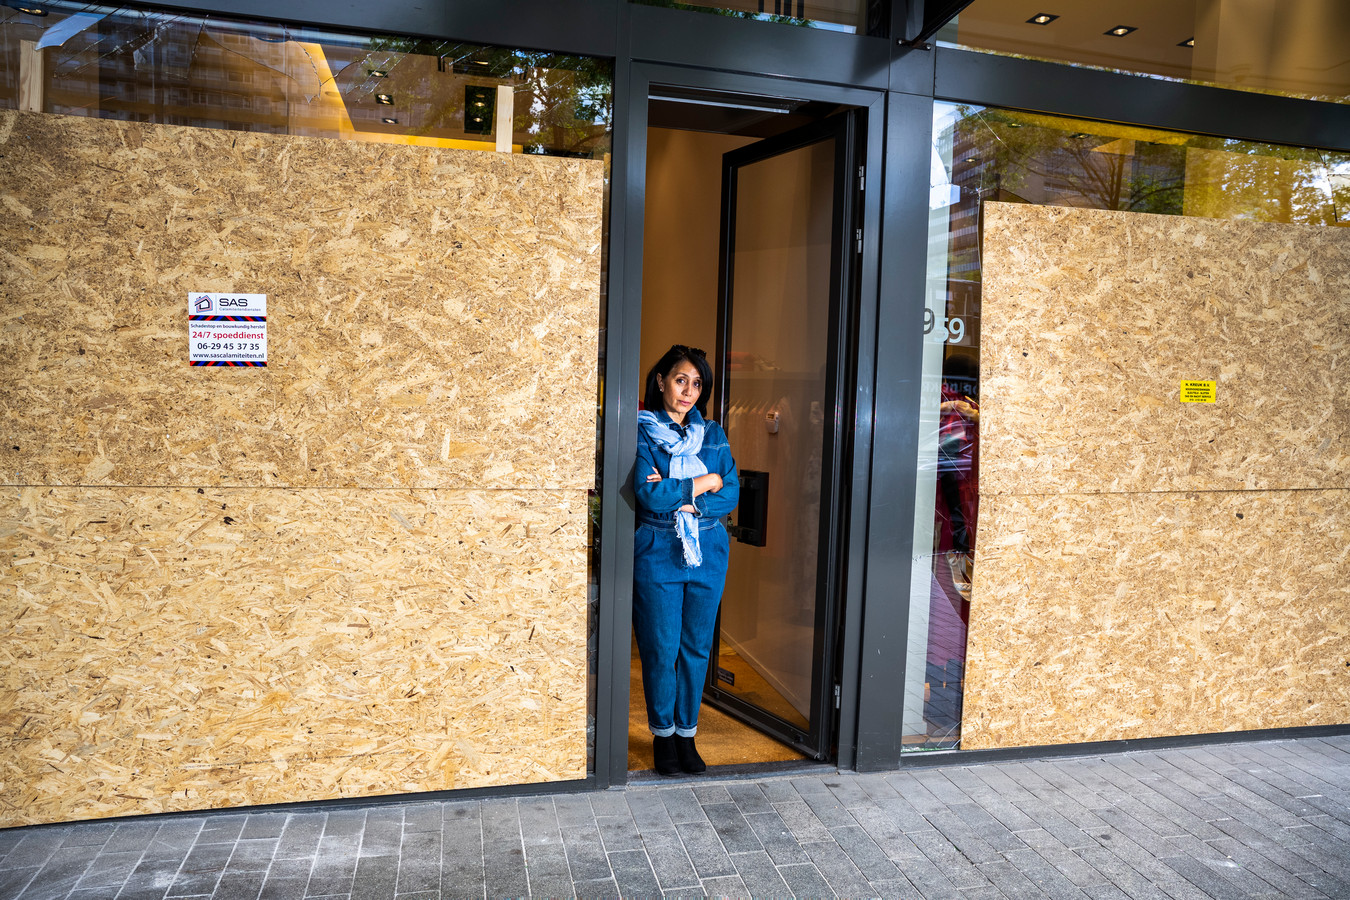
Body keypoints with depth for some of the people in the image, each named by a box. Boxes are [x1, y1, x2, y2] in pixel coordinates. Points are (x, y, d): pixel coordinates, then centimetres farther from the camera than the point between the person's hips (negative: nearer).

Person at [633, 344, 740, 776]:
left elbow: (731, 495, 1)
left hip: (708, 552, 4)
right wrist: (705, 482, -9)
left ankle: (687, 735, 24)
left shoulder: (713, 435, 10)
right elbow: (648, 494, -17)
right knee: (661, 651, 3)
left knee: (697, 648, 9)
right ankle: (663, 735, 21)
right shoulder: (641, 433, -4)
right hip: (657, 554, -4)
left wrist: (684, 501, -13)